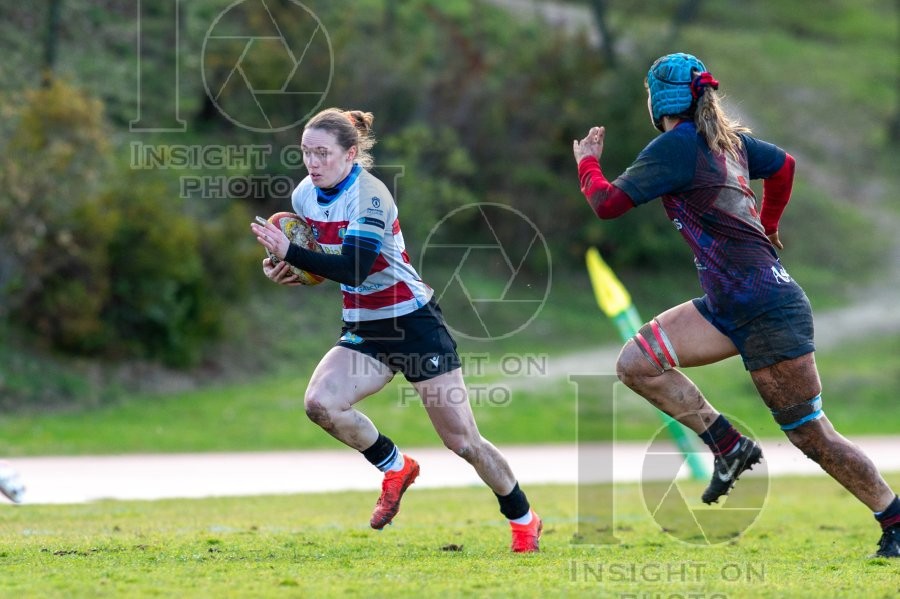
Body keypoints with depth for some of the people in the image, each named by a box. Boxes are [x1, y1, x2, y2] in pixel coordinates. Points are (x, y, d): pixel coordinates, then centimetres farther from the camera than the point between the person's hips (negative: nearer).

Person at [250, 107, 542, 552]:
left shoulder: (369, 195, -21)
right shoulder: (304, 195, 0)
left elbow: (352, 268, -32)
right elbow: (311, 255, 16)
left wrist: (288, 253, -34)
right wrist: (281, 268, -5)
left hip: (413, 324, -6)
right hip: (363, 329, 6)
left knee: (462, 441, -3)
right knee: (320, 403, -21)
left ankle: (523, 519, 19)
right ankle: (395, 467, 4)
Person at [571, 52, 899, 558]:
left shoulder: (676, 146, -14)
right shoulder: (729, 139, 11)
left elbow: (608, 203, -12)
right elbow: (783, 165, 28)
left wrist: (587, 163, 8)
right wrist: (767, 227, 42)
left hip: (767, 308, -9)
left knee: (812, 436, -3)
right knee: (636, 363, 1)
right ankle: (729, 446, 2)